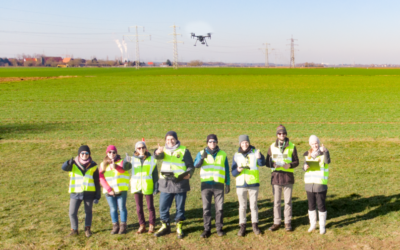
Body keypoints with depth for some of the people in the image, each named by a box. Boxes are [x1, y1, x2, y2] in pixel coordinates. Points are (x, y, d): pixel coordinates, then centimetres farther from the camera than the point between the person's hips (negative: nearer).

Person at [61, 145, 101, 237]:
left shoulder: (93, 166, 2)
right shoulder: (73, 164, 1)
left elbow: (97, 182, 5)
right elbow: (64, 167, -21)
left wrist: (97, 196, 1)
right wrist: (69, 162, -43)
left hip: (89, 193, 0)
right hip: (75, 192, 0)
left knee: (88, 211, 12)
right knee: (72, 212, -2)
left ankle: (87, 229, 27)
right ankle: (74, 230, 17)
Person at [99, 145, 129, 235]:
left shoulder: (120, 162, -1)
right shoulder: (103, 164, 7)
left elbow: (123, 170, -24)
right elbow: (101, 179, 1)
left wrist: (115, 167, -46)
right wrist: (109, 189, -11)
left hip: (121, 190, -2)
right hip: (109, 191, 2)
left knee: (122, 208, 1)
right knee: (113, 209, 7)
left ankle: (123, 226, 10)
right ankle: (115, 226, 16)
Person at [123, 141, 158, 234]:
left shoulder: (151, 159, 0)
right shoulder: (133, 159, 1)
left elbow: (155, 174, 2)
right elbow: (125, 168, -17)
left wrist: (156, 187, -2)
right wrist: (126, 162, -39)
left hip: (148, 187, -2)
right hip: (137, 186, 2)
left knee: (150, 206, 6)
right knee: (139, 208, 9)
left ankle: (152, 225, 20)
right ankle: (142, 226, 20)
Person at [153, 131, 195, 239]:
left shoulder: (183, 150, 1)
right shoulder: (164, 150, 8)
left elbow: (191, 166, 3)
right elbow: (158, 156, -15)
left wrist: (189, 174, -18)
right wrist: (158, 152, -39)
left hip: (180, 183, -2)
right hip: (166, 183, 3)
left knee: (180, 207, 6)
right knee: (163, 206, 6)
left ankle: (179, 227, 21)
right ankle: (165, 226, 23)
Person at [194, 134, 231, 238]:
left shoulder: (222, 154, 9)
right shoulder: (201, 153, 4)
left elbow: (226, 170, 13)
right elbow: (196, 165, -14)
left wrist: (228, 183, 8)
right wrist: (202, 157, -33)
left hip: (219, 184, 1)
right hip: (206, 184, 0)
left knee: (219, 208, 3)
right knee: (206, 208, 3)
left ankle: (219, 228, 16)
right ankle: (207, 229, 11)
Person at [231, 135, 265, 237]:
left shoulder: (255, 152, -1)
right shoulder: (236, 155, 5)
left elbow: (262, 163, -20)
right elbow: (233, 172, 3)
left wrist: (259, 157, -41)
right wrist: (238, 170, -19)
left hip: (253, 183, -1)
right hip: (240, 184, 1)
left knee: (254, 205, 7)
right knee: (242, 206, 7)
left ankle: (255, 225, 19)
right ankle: (242, 226, 15)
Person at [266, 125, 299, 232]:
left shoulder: (292, 146, 2)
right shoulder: (272, 147, 6)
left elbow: (296, 161, 4)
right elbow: (267, 162, 7)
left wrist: (290, 165, -18)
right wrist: (273, 164, -16)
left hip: (288, 176, -1)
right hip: (276, 176, 1)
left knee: (288, 201, 5)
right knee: (276, 201, 6)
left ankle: (288, 222, 17)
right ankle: (276, 222, 16)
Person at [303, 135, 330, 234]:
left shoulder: (323, 153, -5)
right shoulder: (308, 154, 9)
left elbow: (327, 161, -26)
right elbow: (304, 166, 17)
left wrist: (325, 151, -44)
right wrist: (305, 167, -7)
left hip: (321, 184, -4)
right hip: (309, 183, 4)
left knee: (321, 205, 2)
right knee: (311, 205, 12)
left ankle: (322, 226, 15)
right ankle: (312, 224, 27)